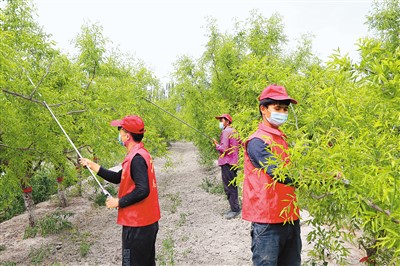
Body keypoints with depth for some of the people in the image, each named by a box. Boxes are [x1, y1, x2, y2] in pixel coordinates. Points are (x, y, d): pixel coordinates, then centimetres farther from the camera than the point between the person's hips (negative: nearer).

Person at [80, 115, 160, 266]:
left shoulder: (137, 158, -21)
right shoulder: (139, 154, 11)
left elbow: (142, 190, -28)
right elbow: (118, 178, 17)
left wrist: (119, 202, -16)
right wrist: (94, 166, 15)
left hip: (137, 225, -10)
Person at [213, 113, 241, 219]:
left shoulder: (226, 132, -13)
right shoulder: (234, 131, 17)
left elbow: (224, 148, -21)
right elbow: (240, 145, 21)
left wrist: (217, 145, -3)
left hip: (227, 163, -10)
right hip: (234, 162, 10)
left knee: (229, 187, -6)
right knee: (232, 186, 15)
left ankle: (235, 210, -3)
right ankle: (235, 208, 21)